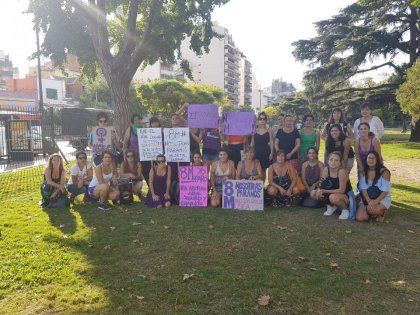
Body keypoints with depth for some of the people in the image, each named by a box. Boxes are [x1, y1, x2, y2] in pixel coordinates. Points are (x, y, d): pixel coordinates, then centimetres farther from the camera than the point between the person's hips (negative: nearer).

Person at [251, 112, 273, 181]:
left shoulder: (269, 130, 3)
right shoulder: (255, 130, 6)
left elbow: (271, 142, 2)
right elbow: (252, 142, 10)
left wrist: (271, 153, -5)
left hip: (266, 152, -1)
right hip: (257, 152, 1)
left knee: (263, 170, 6)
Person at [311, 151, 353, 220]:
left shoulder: (342, 171, -27)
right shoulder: (326, 169, -9)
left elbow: (341, 190, -26)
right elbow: (321, 184, -2)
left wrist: (325, 191, -29)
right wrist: (319, 191, -25)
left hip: (346, 196, -6)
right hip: (332, 193, 6)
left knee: (333, 197, -38)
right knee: (313, 193, -8)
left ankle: (345, 209, -4)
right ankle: (331, 206, 14)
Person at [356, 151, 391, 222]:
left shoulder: (384, 172, -9)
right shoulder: (363, 172, 3)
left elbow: (385, 191, -14)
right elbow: (363, 188, -7)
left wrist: (376, 201, -28)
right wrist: (369, 201, -24)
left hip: (382, 199, -3)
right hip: (367, 199, 3)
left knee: (371, 209, -35)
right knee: (359, 218, -20)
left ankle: (381, 213, 2)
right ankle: (372, 214, 14)